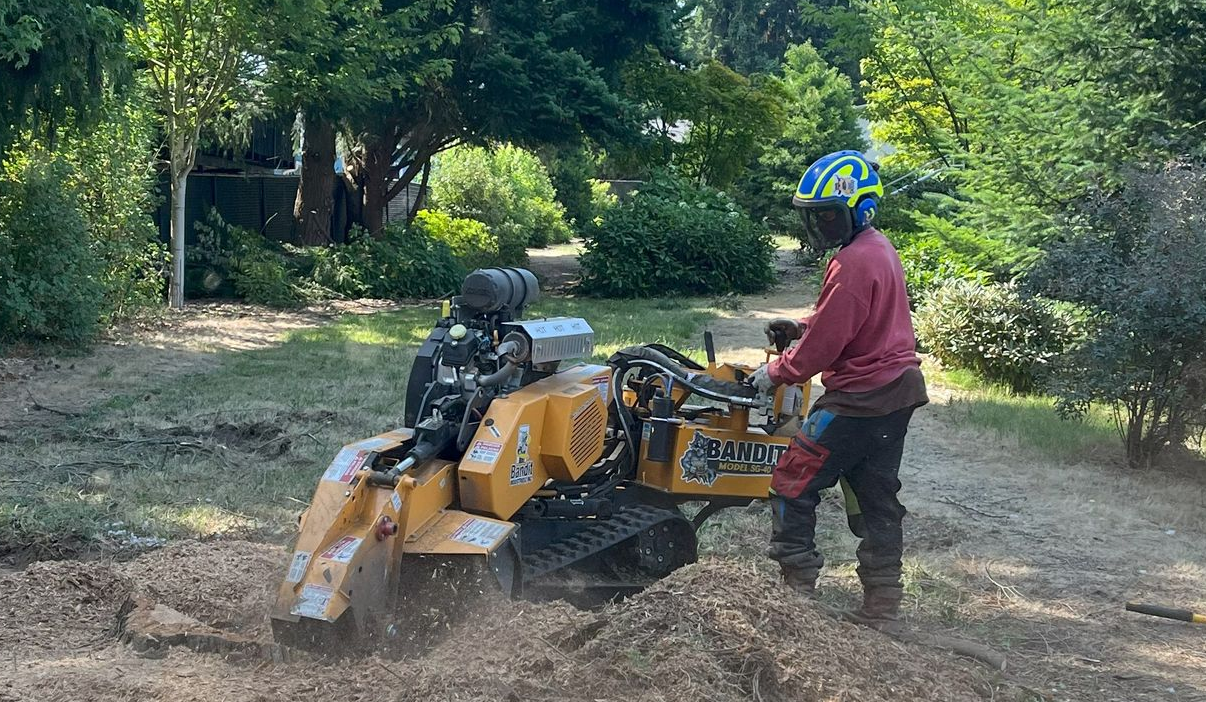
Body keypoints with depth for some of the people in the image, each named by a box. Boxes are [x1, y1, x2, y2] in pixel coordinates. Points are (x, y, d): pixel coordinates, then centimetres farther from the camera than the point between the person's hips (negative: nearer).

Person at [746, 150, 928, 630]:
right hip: (898, 391, 10)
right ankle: (881, 607, 17)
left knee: (794, 485, -2)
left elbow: (824, 343, -19)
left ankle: (795, 586, 0)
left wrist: (775, 375, -5)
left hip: (860, 397, -10)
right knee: (877, 499, 13)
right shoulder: (880, 249, 11)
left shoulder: (853, 263, -20)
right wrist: (800, 327, 10)